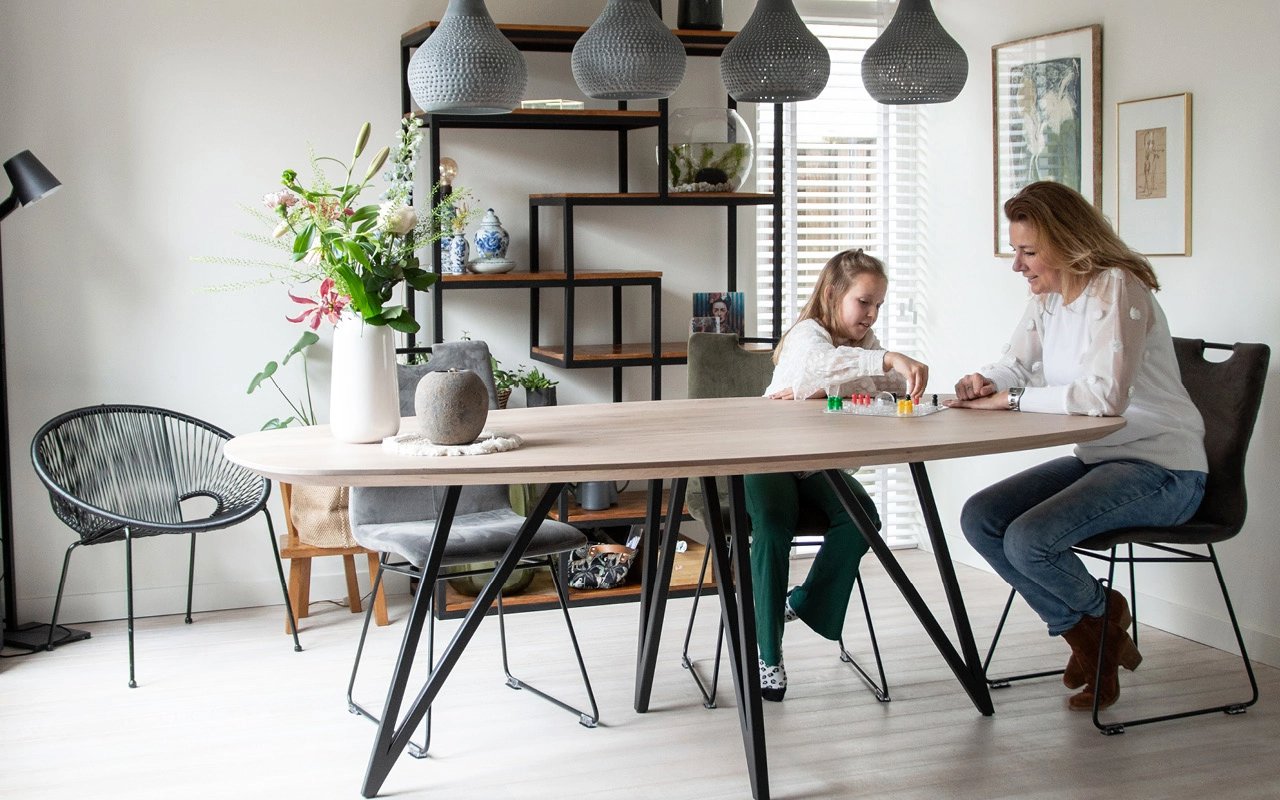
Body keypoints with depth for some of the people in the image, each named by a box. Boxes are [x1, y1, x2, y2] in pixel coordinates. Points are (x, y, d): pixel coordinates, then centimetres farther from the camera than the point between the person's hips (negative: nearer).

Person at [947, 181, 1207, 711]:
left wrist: (1011, 399, -24)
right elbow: (1015, 367, 15)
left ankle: (1103, 615, 9)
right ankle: (1088, 637, 6)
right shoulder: (1046, 299, 8)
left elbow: (1106, 394, -31)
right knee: (980, 519, -4)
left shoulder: (1117, 289, -19)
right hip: (1096, 458, 9)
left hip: (1161, 469, -9)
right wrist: (984, 383, -10)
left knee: (1028, 540, -25)